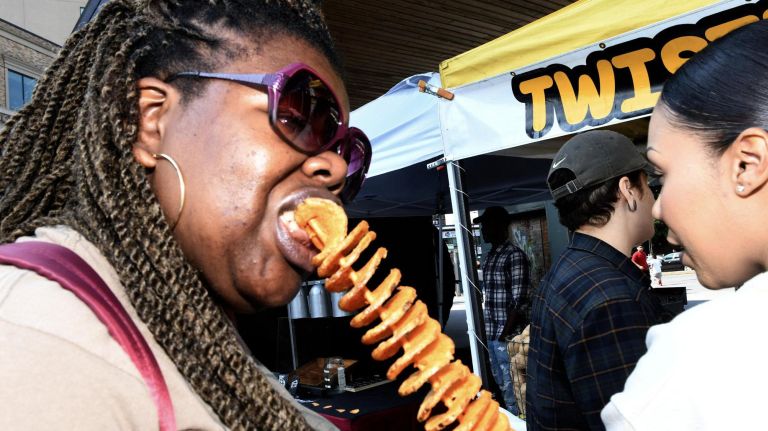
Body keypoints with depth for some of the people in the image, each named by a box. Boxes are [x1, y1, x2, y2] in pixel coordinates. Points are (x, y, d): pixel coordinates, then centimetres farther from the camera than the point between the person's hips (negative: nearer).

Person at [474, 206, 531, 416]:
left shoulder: (515, 255, -11)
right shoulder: (489, 257, 13)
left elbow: (520, 301, -16)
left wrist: (504, 335, -18)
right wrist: (489, 332, 10)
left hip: (506, 336, -8)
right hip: (491, 334, 8)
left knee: (511, 386, 1)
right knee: (500, 383, 17)